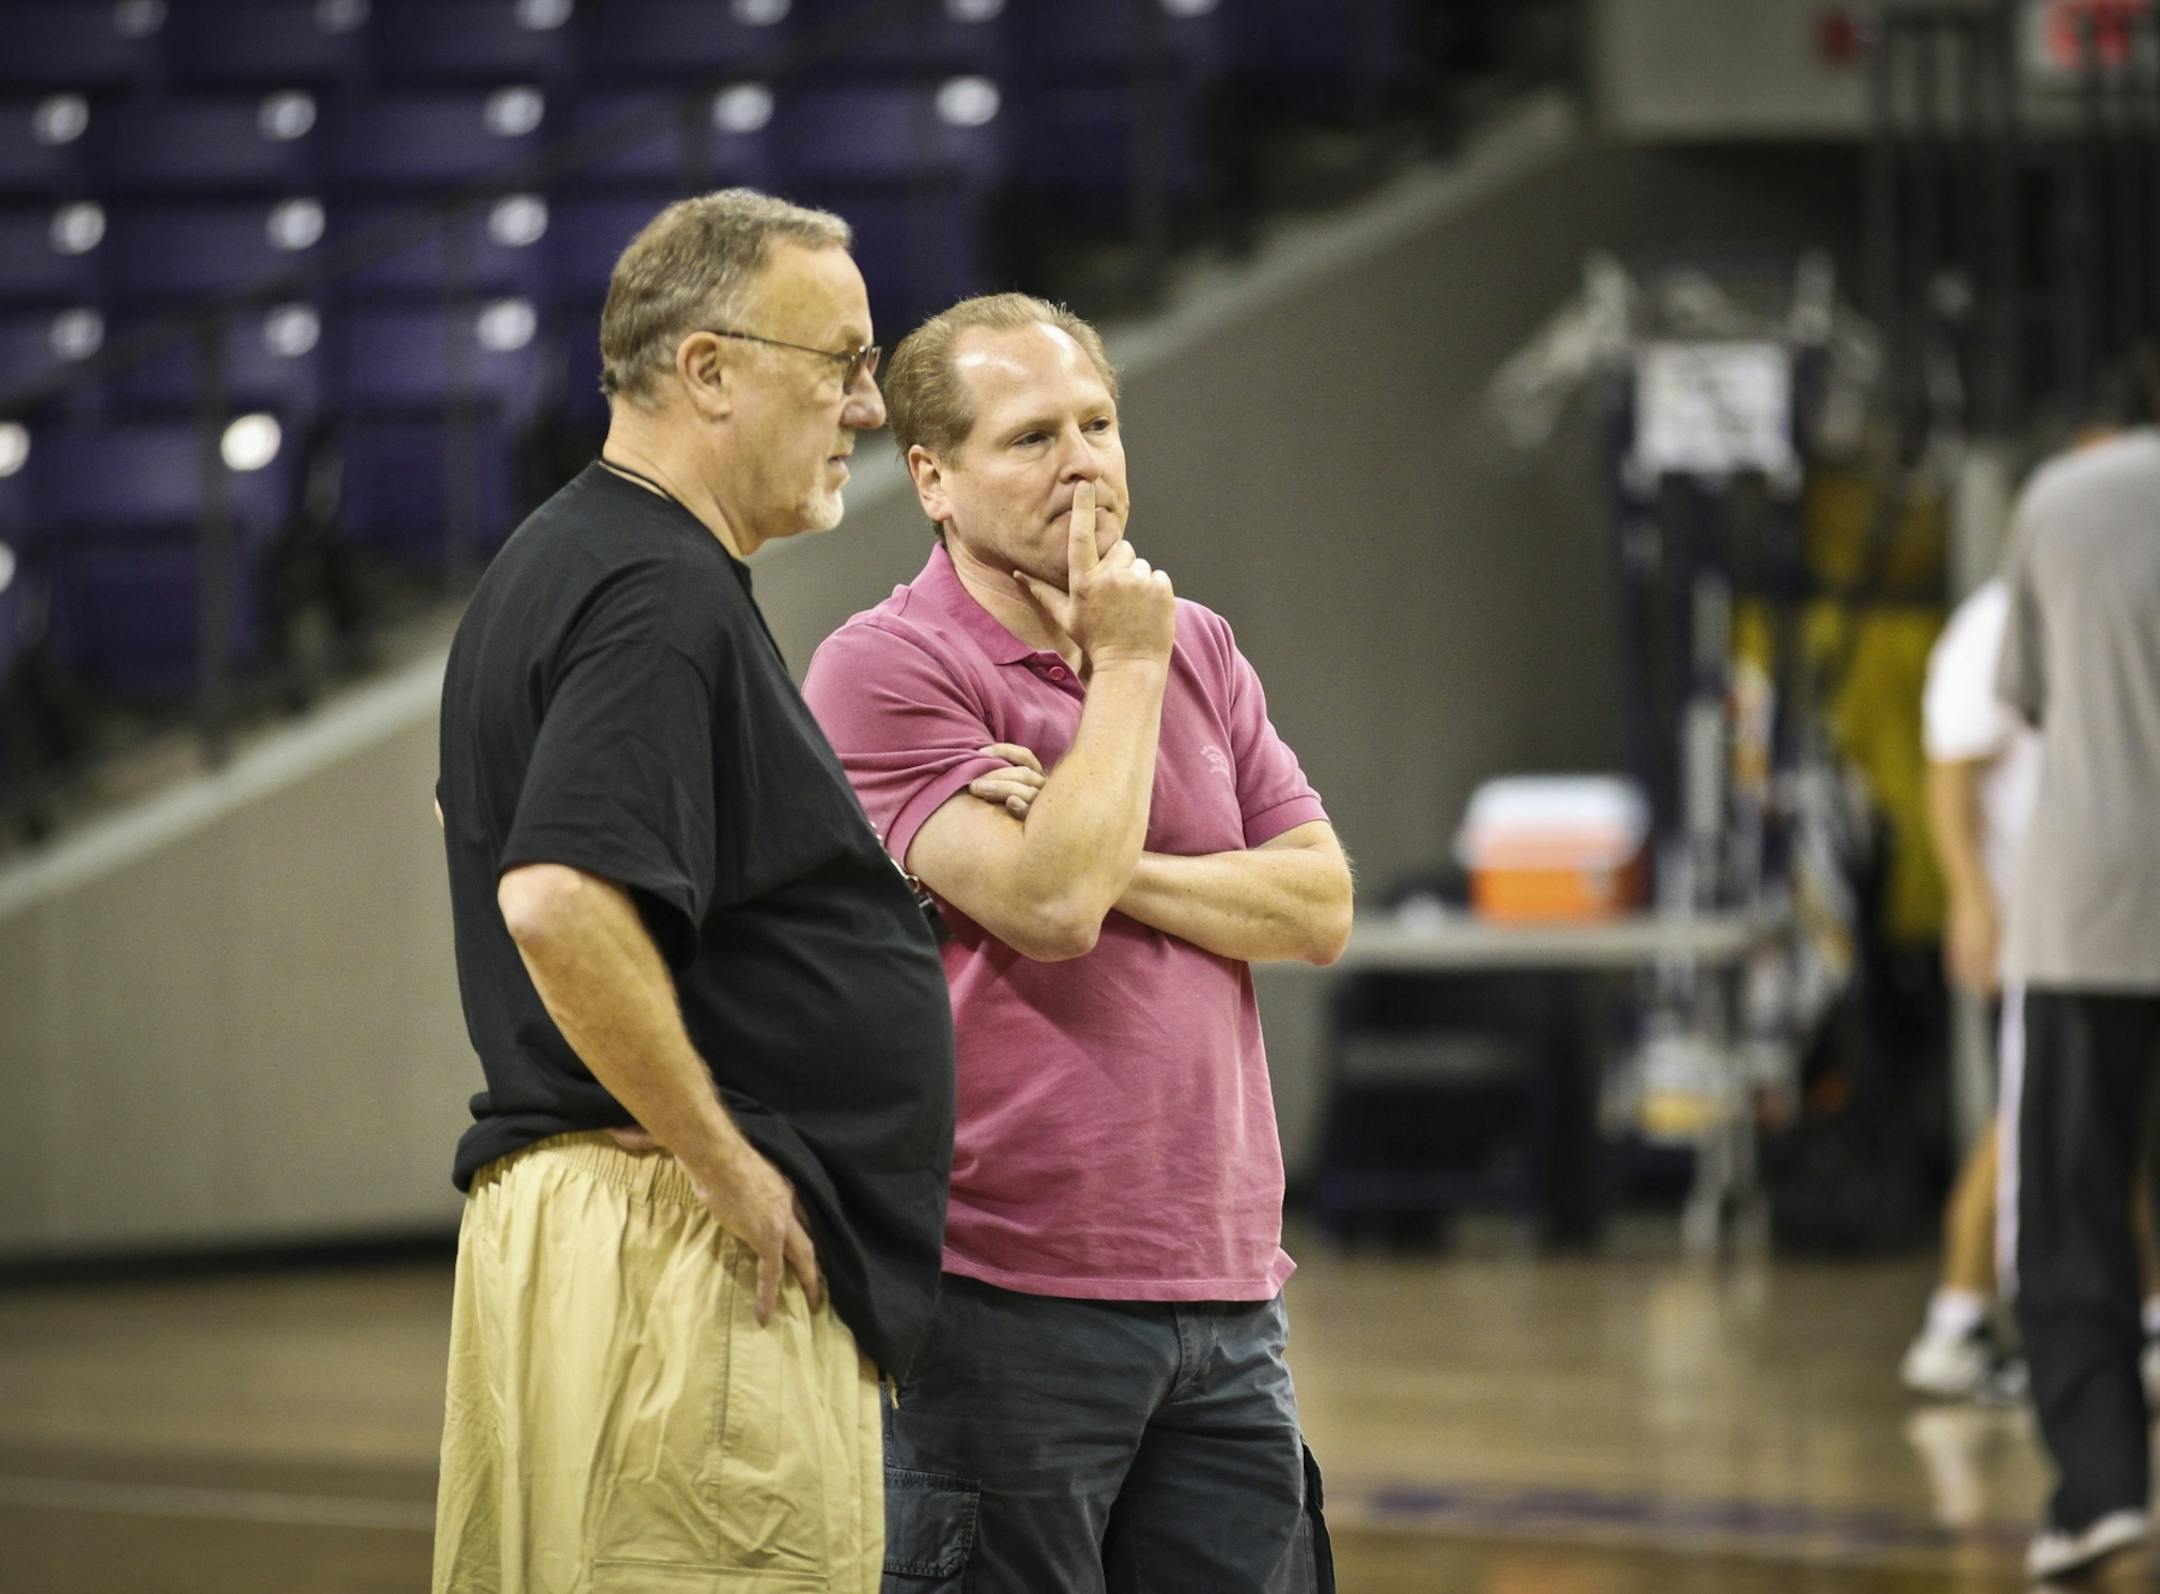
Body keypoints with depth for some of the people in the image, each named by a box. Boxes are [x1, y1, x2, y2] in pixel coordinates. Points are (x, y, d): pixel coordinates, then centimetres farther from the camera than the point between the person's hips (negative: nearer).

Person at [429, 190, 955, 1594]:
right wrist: (723, 1162, -20)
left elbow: (499, 825, 32)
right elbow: (561, 900, -29)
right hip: (689, 1255, -11)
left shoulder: (561, 561, 17)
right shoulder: (663, 595, -16)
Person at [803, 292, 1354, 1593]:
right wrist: (1127, 669, -8)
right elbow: (1049, 907, -19)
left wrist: (1114, 867, -10)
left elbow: (1321, 909, 4)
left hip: (1225, 1291, 6)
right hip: (1008, 1296, -6)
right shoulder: (887, 668, -7)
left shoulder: (1198, 648, 13)